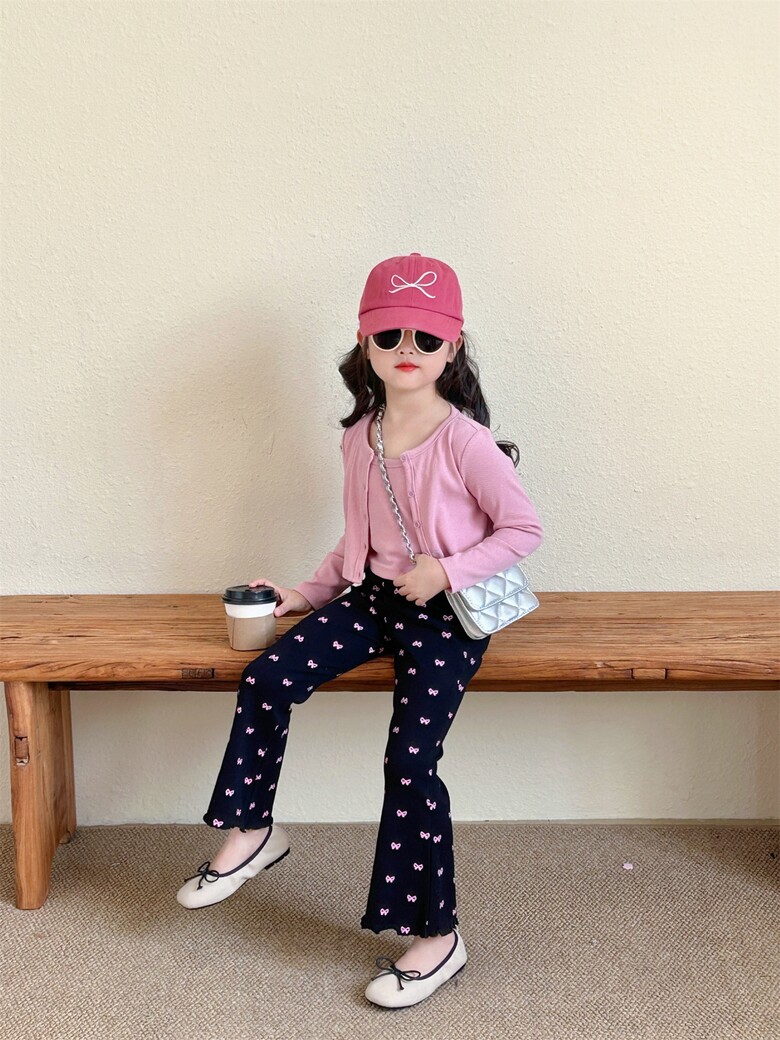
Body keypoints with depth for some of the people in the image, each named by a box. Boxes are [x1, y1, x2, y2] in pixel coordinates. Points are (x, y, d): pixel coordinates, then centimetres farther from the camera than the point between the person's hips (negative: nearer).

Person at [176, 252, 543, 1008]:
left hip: (447, 611, -6)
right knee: (266, 678, -11)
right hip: (374, 593, 6)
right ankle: (250, 832, 11)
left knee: (410, 760, -14)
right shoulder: (359, 438, 6)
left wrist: (450, 571, -20)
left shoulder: (464, 441, -14)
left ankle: (436, 936, 4)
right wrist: (308, 593, 10)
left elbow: (524, 529, -10)